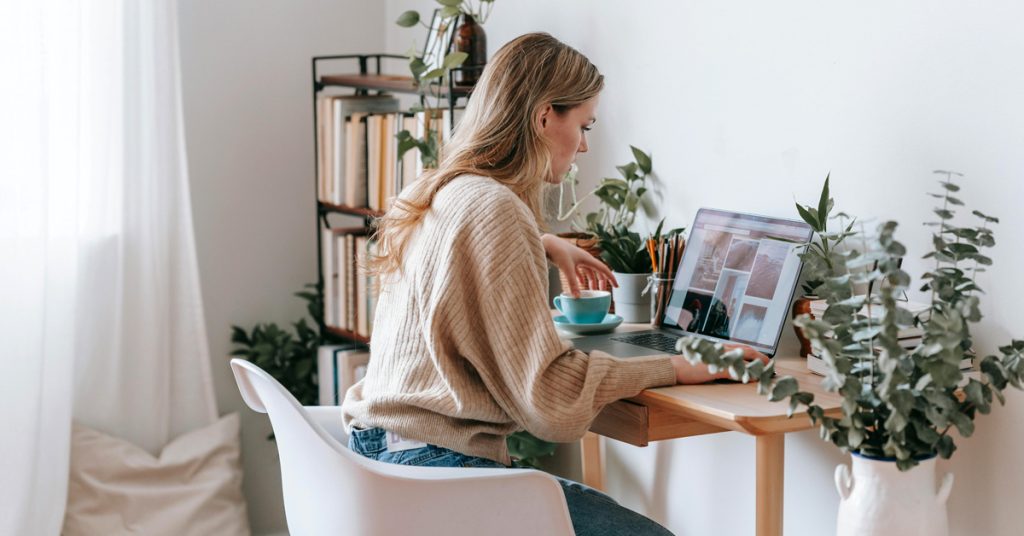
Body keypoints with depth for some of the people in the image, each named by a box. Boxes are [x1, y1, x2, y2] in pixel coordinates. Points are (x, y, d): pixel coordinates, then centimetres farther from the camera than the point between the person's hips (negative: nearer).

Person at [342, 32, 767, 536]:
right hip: (434, 464, -10)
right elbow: (549, 394, -19)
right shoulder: (493, 209, -17)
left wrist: (542, 244, 36)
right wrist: (675, 368, -11)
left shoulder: (434, 194, 12)